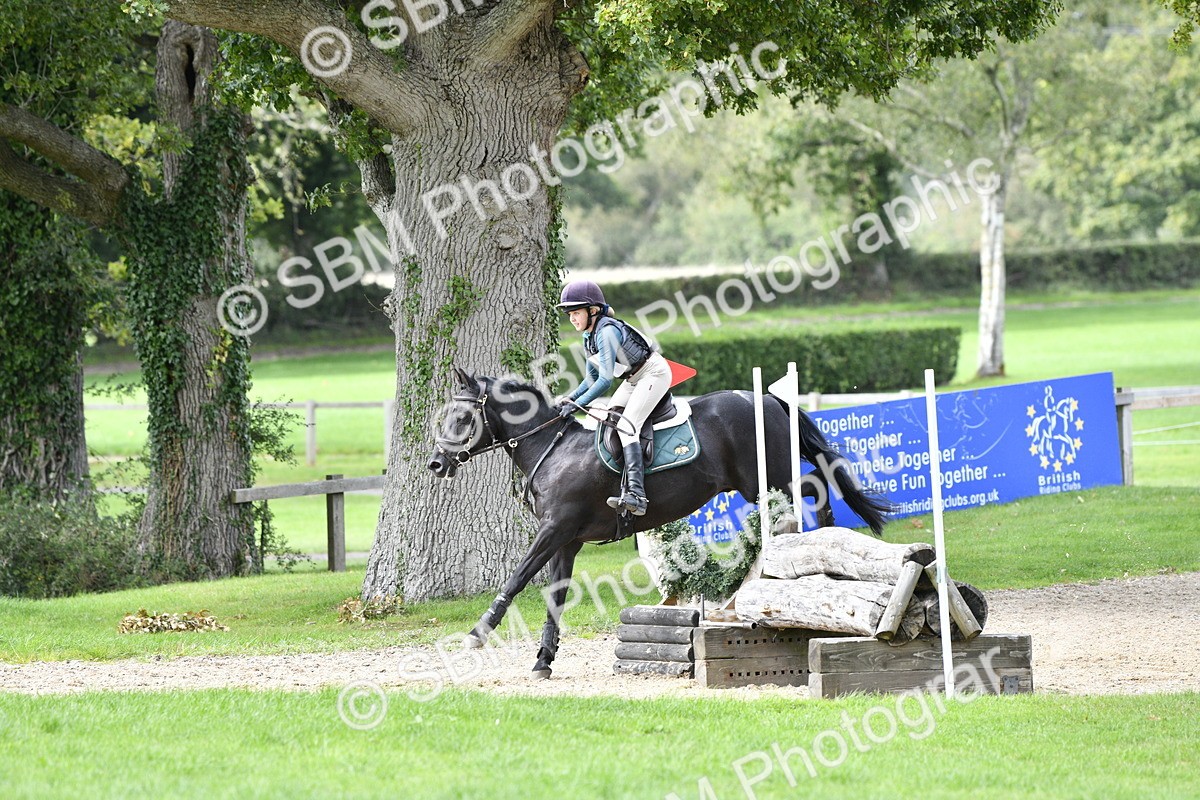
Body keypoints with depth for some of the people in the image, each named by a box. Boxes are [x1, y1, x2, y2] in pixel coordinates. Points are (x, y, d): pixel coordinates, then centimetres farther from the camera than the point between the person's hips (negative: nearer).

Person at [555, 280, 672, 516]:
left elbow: (605, 380, -28)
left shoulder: (606, 332, -25)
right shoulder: (588, 338, 6)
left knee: (626, 426, -22)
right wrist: (571, 398, -1)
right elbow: (592, 379, 15)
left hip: (655, 373, -10)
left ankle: (636, 494, -31)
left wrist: (577, 404, -26)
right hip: (634, 379, 10)